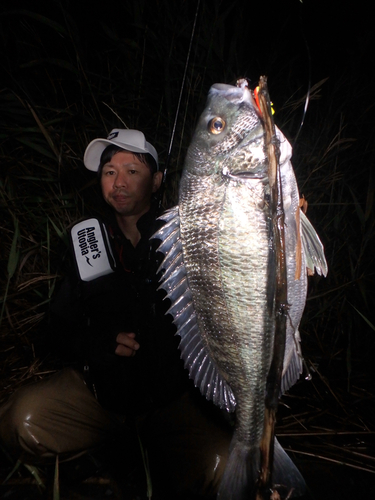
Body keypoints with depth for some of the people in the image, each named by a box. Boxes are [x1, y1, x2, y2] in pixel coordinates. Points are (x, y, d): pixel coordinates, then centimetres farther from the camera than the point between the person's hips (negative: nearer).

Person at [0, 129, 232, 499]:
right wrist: (102, 344, -12)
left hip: (174, 395, -2)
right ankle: (119, 443, 6)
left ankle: (159, 457, 10)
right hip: (99, 386, 2)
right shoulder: (84, 243, 4)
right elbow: (59, 329, 7)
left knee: (219, 468, -26)